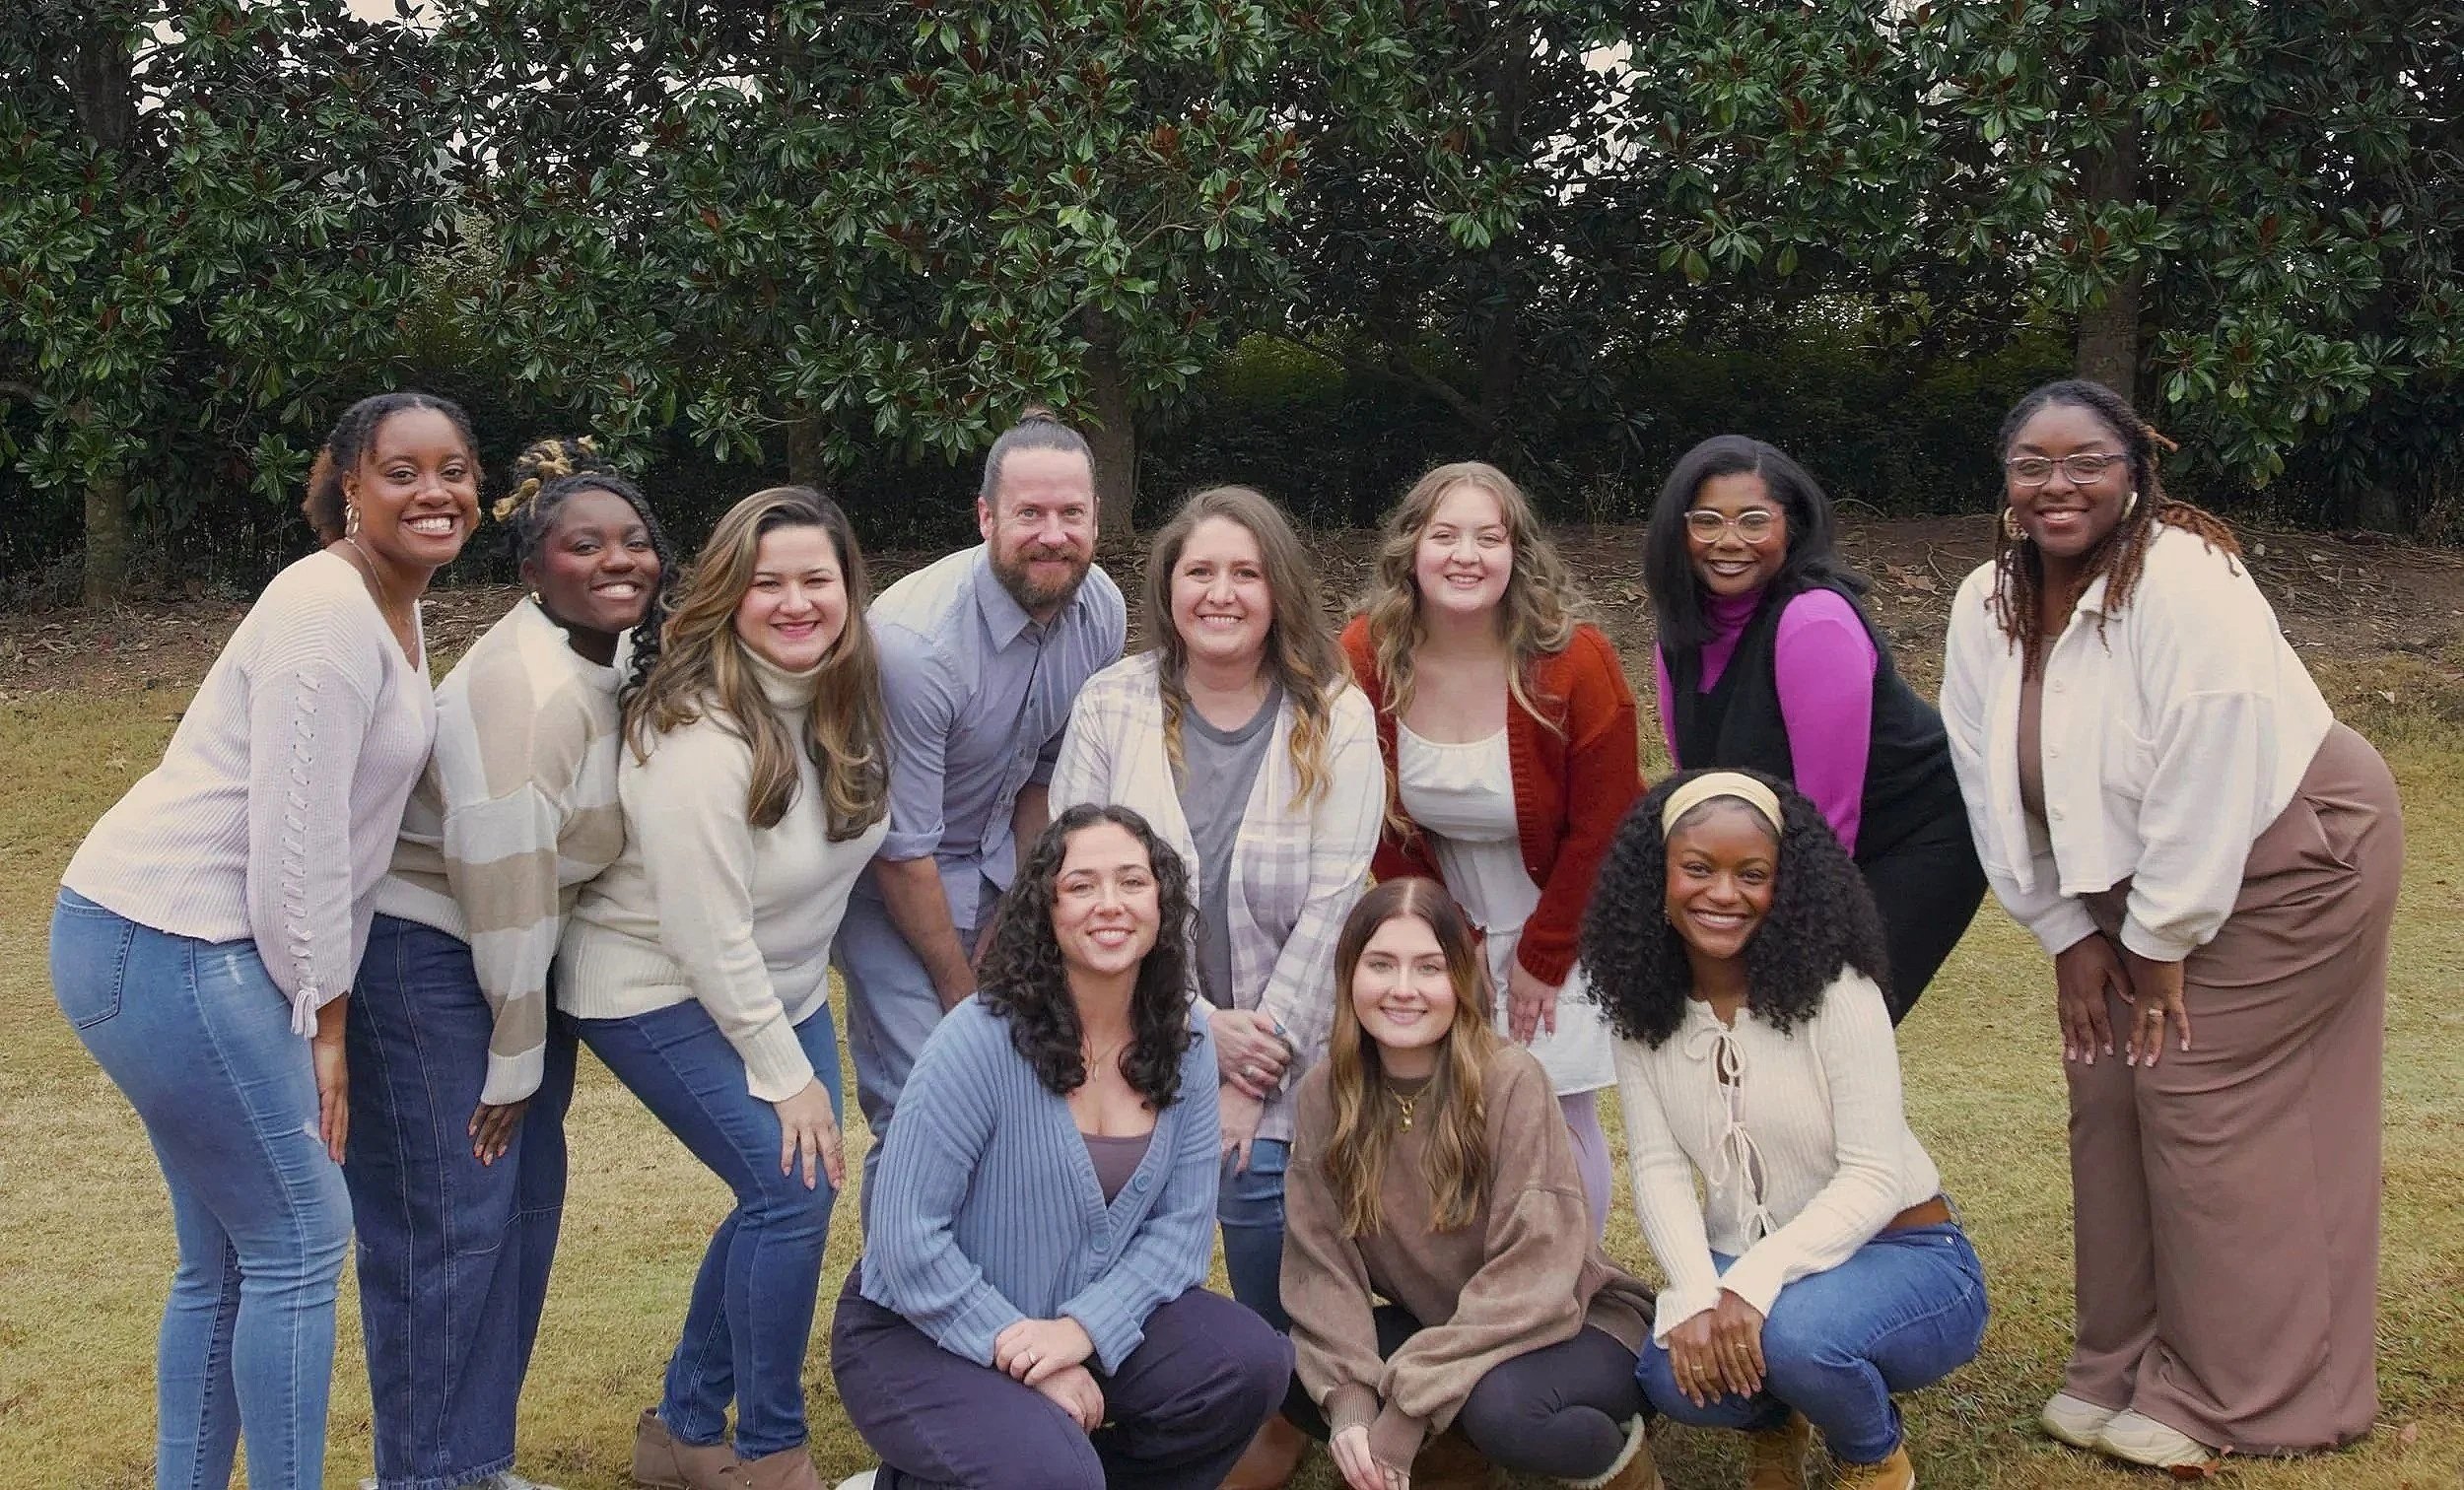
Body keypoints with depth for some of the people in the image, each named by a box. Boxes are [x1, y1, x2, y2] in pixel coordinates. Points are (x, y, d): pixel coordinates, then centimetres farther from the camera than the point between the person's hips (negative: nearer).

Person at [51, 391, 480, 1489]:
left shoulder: (396, 611, 13)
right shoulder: (328, 616, -17)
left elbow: (346, 828, 13)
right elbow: (295, 841, -20)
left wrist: (326, 1002, 10)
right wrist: (322, 1017, -10)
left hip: (196, 947, 10)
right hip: (167, 948, -10)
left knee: (226, 1256, 15)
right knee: (301, 1235, -2)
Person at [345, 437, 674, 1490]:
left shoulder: (615, 654, 6)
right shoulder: (527, 688, -23)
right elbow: (499, 874, -23)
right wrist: (515, 1055, -15)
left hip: (518, 944, 10)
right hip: (423, 957, -9)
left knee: (524, 1204, 12)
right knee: (447, 1224, -5)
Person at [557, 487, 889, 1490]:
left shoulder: (842, 697, -7)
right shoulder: (700, 738, -29)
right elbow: (707, 936, -25)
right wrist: (785, 1075, -18)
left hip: (777, 984, 8)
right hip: (661, 994, -8)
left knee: (787, 1193, 9)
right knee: (793, 1187, -14)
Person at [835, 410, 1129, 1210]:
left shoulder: (1102, 613, -11)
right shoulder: (918, 641, -29)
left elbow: (1047, 773, 4)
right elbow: (903, 849, -22)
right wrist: (962, 994, -13)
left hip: (999, 856, 6)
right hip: (892, 879, -5)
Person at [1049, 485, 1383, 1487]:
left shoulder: (1335, 719, -5)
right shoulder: (1109, 706, -2)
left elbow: (1330, 908, -9)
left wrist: (1253, 1082, -12)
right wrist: (1203, 1030, -13)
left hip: (1289, 1060, -1)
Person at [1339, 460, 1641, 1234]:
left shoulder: (1575, 662, -22)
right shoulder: (1368, 657, -14)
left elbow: (1601, 828, -14)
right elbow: (1381, 820, -3)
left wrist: (1543, 958, -9)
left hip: (1567, 928, -2)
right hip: (1448, 930, 2)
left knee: (1558, 1124, 0)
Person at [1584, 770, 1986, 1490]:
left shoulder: (1835, 991, -17)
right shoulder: (1643, 1009, -4)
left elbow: (1874, 1179, -20)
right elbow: (1657, 1167, -11)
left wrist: (1754, 1282, -33)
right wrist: (1699, 1294, -28)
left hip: (1894, 1257, -3)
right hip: (1737, 1268, 3)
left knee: (1795, 1333, -35)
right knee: (1678, 1372, -29)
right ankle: (1774, 1418, 10)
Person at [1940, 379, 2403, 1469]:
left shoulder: (2185, 589, -27)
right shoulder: (1988, 609, -5)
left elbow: (2205, 787, -27)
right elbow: (1994, 785, 0)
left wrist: (2163, 945, -20)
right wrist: (2069, 936, -1)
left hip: (2281, 859, -7)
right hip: (2126, 884, 7)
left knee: (2205, 1112, -7)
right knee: (2110, 1102, 7)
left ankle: (2221, 1400, 6)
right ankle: (2122, 1368, 21)